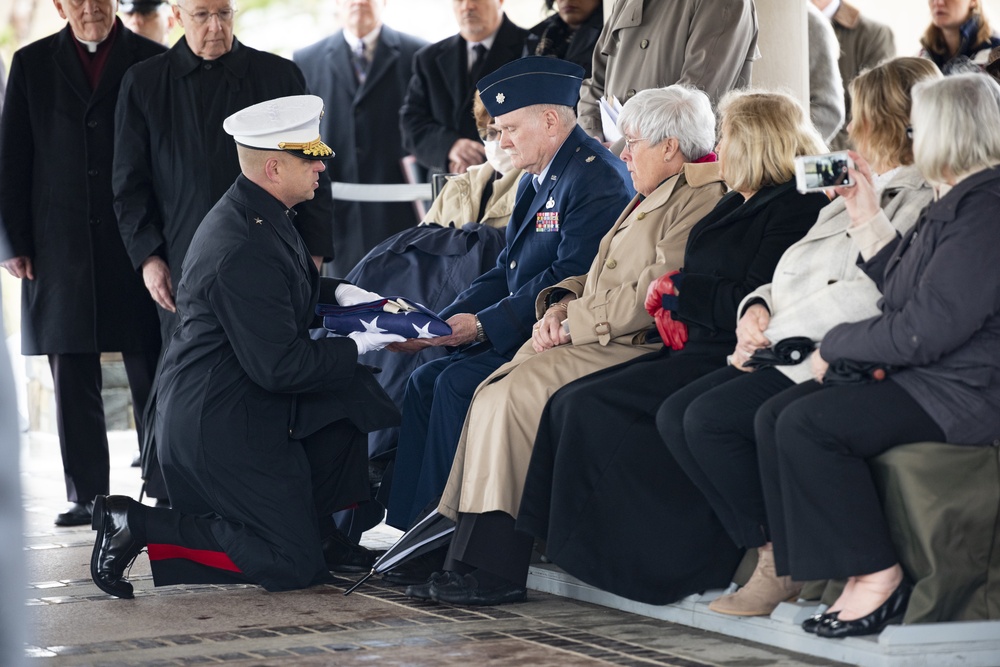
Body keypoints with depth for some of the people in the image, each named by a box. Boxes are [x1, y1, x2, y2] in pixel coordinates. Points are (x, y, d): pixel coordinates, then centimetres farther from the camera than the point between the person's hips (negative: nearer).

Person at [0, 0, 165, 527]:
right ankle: (86, 495, 9)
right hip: (60, 243, 2)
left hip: (136, 242, -1)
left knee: (150, 376, 1)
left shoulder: (153, 63, 3)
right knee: (73, 379, 3)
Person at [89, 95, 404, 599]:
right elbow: (280, 367, -25)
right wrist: (361, 344, -16)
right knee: (299, 566, -5)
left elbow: (292, 287, 26)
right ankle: (138, 525, -5)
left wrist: (340, 292, 8)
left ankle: (311, 525, 18)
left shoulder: (254, 217, 5)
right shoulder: (245, 252, -26)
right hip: (221, 429, -10)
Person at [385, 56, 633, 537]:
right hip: (523, 332, 10)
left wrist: (484, 324, -20)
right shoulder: (535, 181, 18)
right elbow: (506, 273, 17)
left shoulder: (598, 178, -15)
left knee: (458, 384, -21)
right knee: (424, 381, -1)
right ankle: (405, 532, -3)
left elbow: (571, 279, -22)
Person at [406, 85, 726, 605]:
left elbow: (651, 297, -19)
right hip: (598, 342, 10)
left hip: (641, 350, -10)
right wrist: (562, 305, 4)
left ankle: (494, 569, -18)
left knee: (515, 394, -22)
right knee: (494, 393, -10)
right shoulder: (650, 199, 24)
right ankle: (472, 554, -14)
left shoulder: (701, 201, -10)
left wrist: (574, 322, -13)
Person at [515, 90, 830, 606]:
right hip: (700, 352, 10)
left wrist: (680, 292, -7)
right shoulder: (738, 204, 22)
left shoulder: (795, 206, -9)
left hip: (734, 360, -10)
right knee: (568, 403, -7)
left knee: (593, 408, -20)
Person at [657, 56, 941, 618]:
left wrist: (774, 333, -15)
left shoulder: (923, 200, -8)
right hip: (789, 352, 10)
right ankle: (770, 552, -5)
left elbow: (865, 297, -19)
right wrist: (760, 308, 5)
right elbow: (798, 275, 24)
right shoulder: (855, 194, 23)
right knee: (675, 415, -6)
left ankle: (785, 563, -9)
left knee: (711, 419, -22)